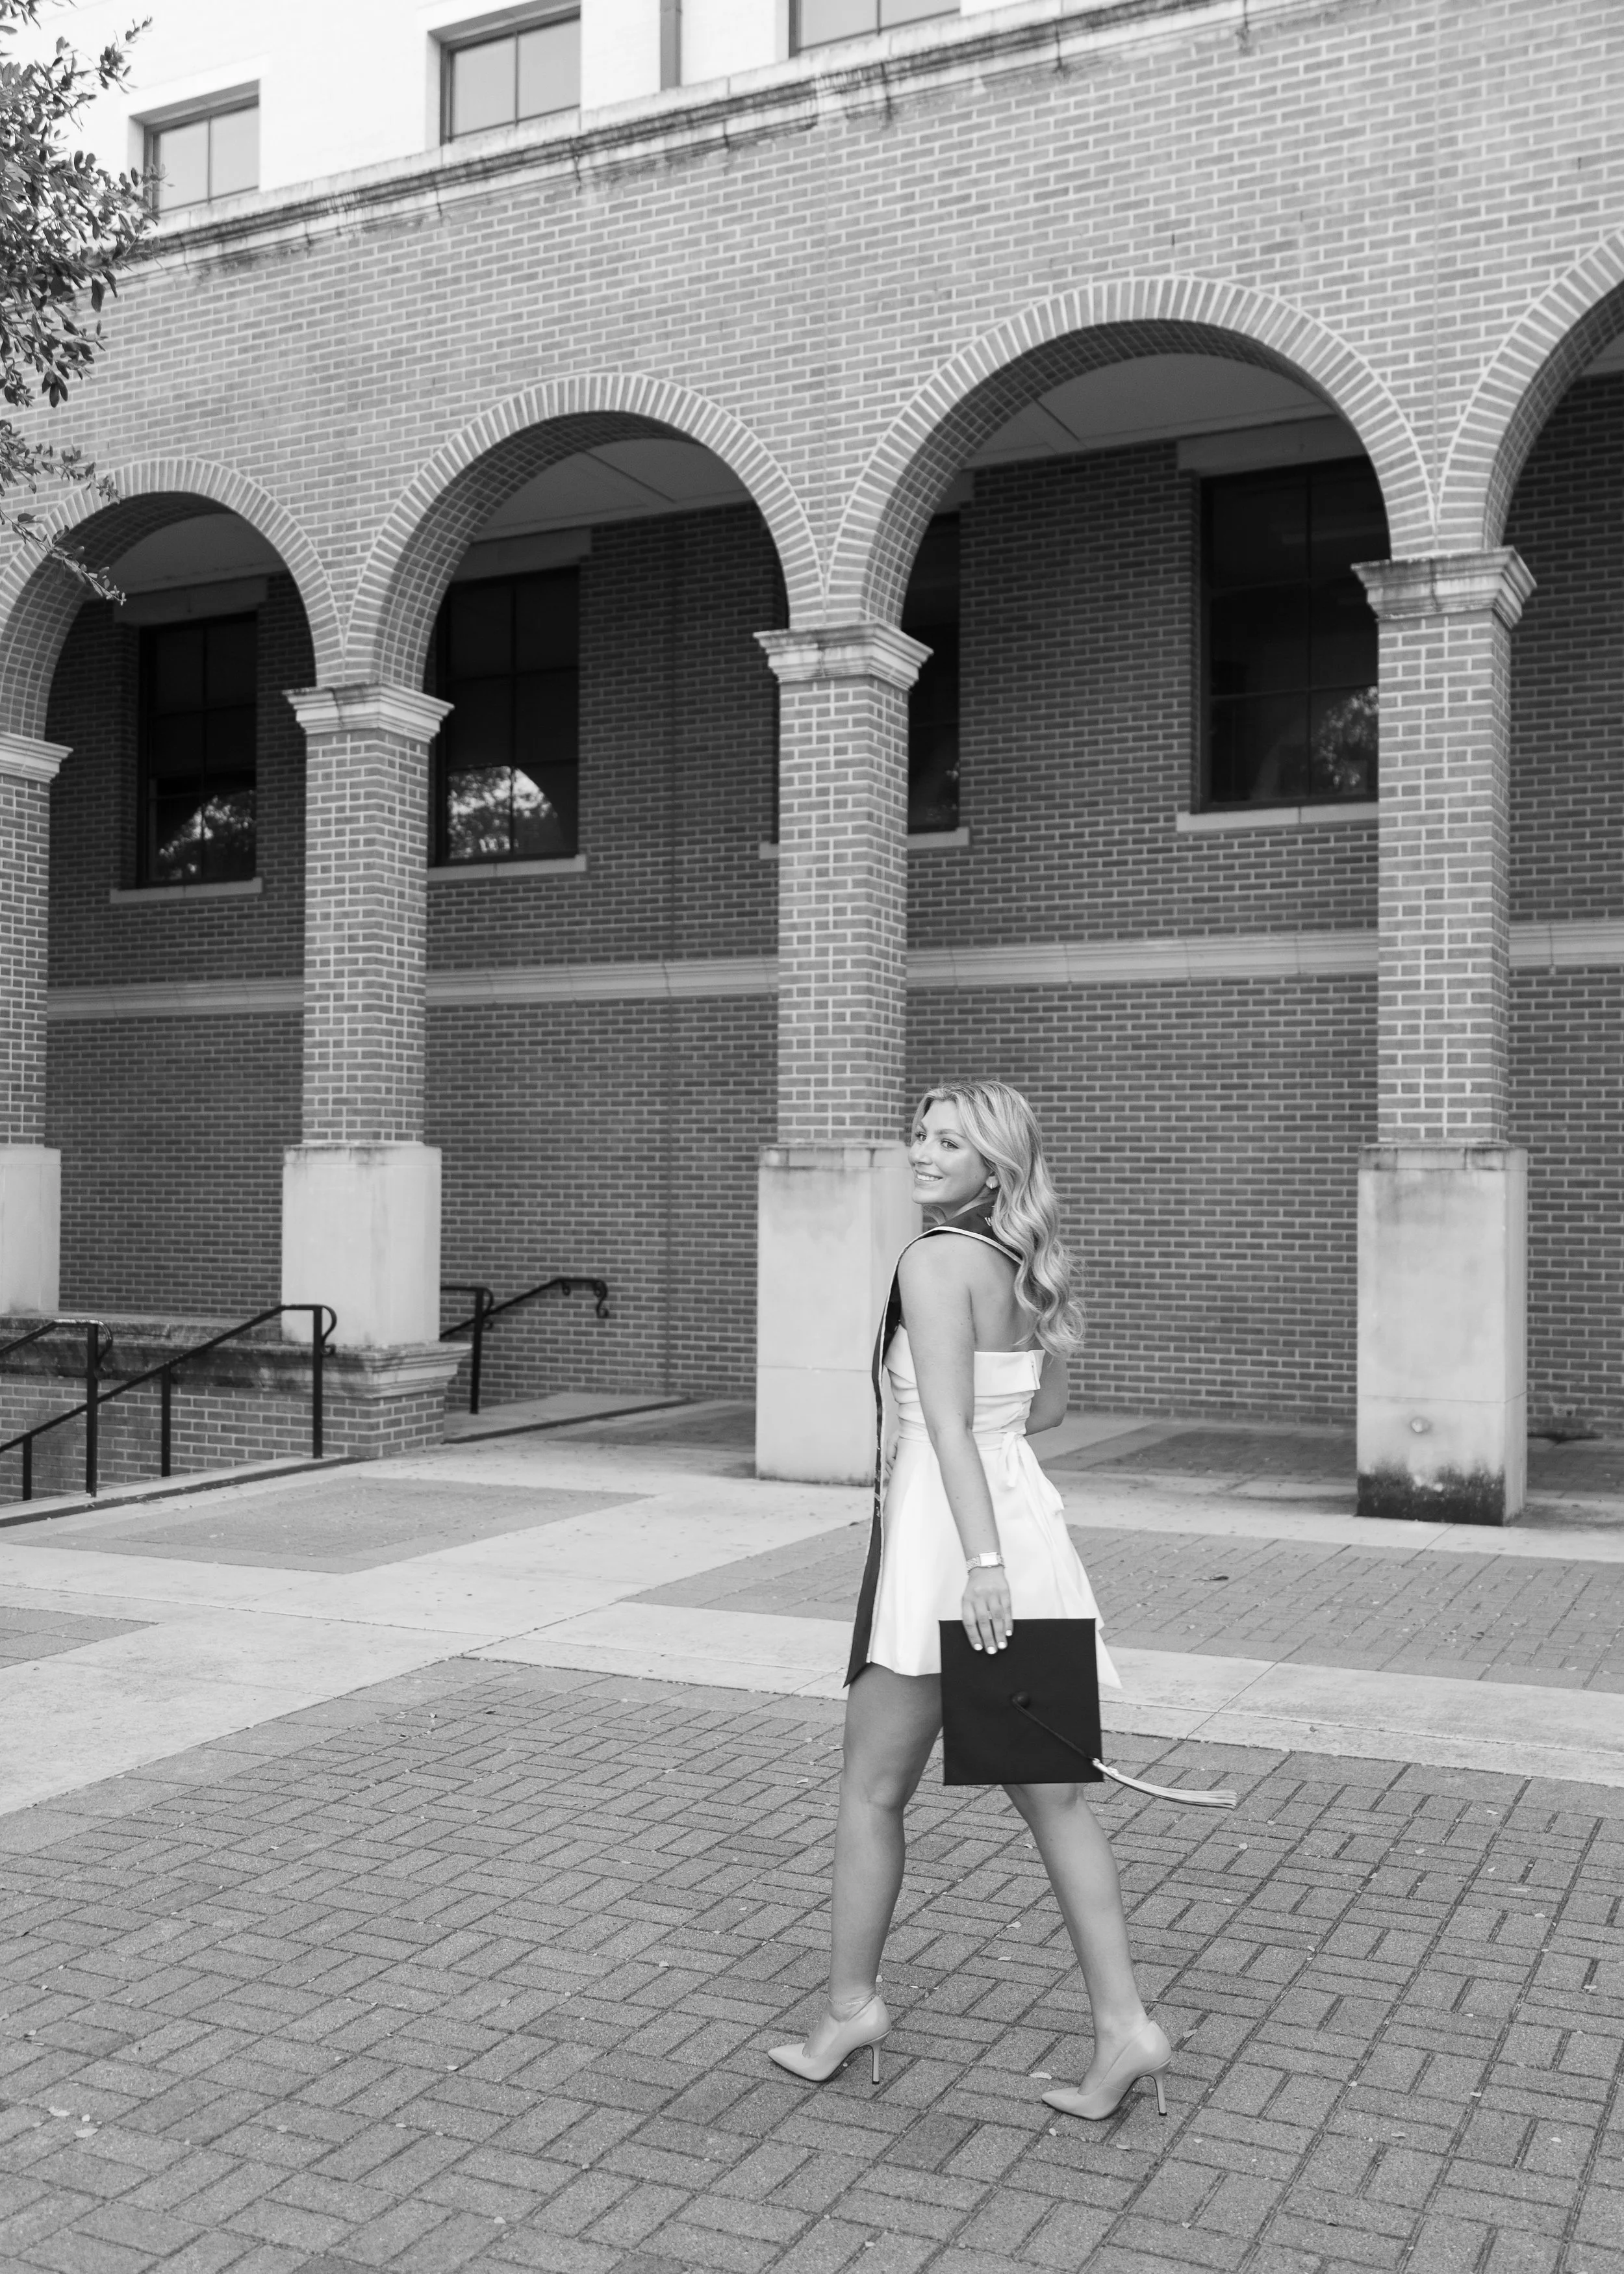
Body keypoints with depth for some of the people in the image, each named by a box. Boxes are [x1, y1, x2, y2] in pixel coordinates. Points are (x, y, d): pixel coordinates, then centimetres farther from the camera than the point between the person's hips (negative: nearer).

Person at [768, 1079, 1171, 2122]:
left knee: (873, 1790, 10)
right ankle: (1125, 2025, 12)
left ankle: (851, 2007, 23)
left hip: (951, 1536, -8)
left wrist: (981, 1560, -29)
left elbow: (951, 1420, -22)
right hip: (1027, 1517, 8)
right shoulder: (1026, 1264, 11)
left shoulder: (934, 1259, -13)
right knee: (1053, 1795, 12)